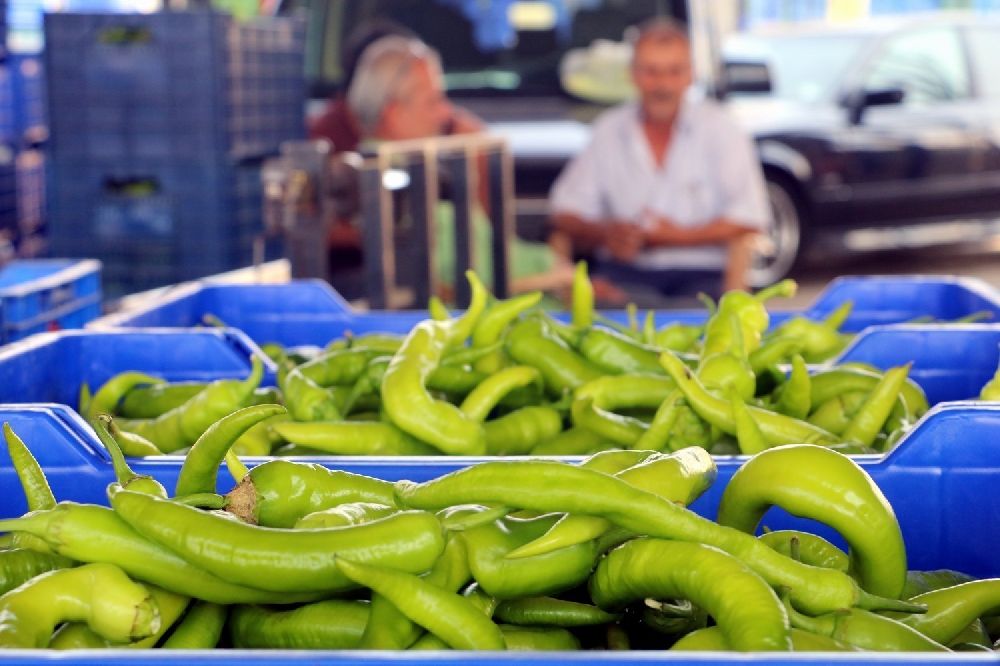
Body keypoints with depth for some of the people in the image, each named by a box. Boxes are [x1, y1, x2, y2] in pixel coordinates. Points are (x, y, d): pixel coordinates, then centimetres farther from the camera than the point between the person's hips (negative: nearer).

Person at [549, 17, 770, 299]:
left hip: (700, 275, -1)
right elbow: (565, 212, 11)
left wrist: (679, 235, -10)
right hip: (625, 271, 1)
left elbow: (748, 218, -3)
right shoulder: (608, 131, 10)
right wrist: (605, 234, -9)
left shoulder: (719, 128, 3)